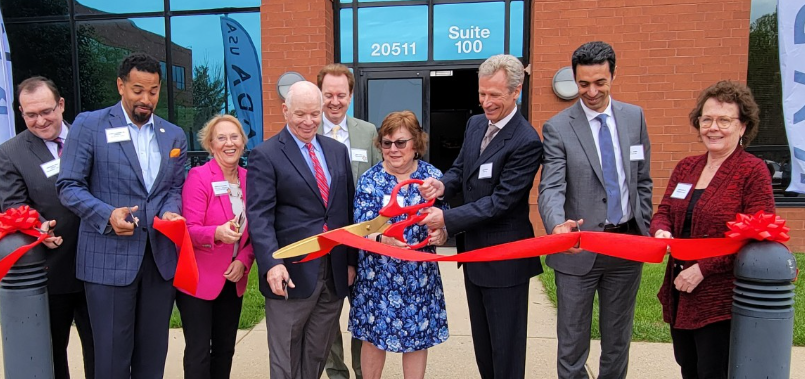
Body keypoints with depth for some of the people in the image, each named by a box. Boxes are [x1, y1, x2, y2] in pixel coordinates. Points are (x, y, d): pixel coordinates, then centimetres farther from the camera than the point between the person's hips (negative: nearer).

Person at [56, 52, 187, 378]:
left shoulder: (174, 136, 10)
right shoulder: (89, 125, -2)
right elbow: (69, 186, -4)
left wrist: (171, 212, -9)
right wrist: (108, 214, -20)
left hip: (161, 257, 4)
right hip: (109, 258, -3)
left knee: (153, 352, 15)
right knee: (112, 353, 8)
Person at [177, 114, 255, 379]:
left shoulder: (248, 179, 2)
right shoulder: (198, 176, -13)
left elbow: (253, 230, 7)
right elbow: (190, 230, -17)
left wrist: (244, 261, -9)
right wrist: (218, 233, -37)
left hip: (233, 279, 5)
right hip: (198, 279, -5)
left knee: (225, 349, 15)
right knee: (199, 353, 2)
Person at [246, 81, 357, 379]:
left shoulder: (338, 151, 12)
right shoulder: (265, 155, -3)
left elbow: (349, 208, 13)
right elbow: (259, 215, -12)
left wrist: (351, 261, 9)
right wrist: (271, 263, -26)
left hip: (335, 273, 5)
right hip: (292, 274, -4)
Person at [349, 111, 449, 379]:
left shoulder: (433, 176, -2)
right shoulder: (369, 180, -4)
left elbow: (444, 224, 2)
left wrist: (440, 234, -22)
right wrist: (382, 239, -30)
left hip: (420, 276, 1)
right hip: (378, 275, 0)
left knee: (418, 337, 11)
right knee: (373, 336, 10)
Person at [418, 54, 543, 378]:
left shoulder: (526, 142, -21)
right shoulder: (475, 124, 5)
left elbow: (501, 200, -23)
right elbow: (461, 169, 11)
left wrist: (447, 219, -23)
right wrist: (443, 185, -11)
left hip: (504, 259, -8)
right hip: (474, 250, 8)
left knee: (505, 346, 8)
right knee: (481, 341, 23)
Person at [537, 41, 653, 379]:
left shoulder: (634, 117, 4)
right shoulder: (558, 128, -10)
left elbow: (642, 181, 10)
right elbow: (551, 188, -19)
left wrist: (645, 230, 7)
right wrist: (557, 226, -38)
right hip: (579, 248, -3)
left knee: (618, 338, 19)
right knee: (572, 341, 10)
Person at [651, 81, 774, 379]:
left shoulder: (753, 171, -10)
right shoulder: (686, 167, 8)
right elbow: (663, 212, 11)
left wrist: (702, 268, -19)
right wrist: (661, 232, -12)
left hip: (722, 300, -6)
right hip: (680, 292, 6)